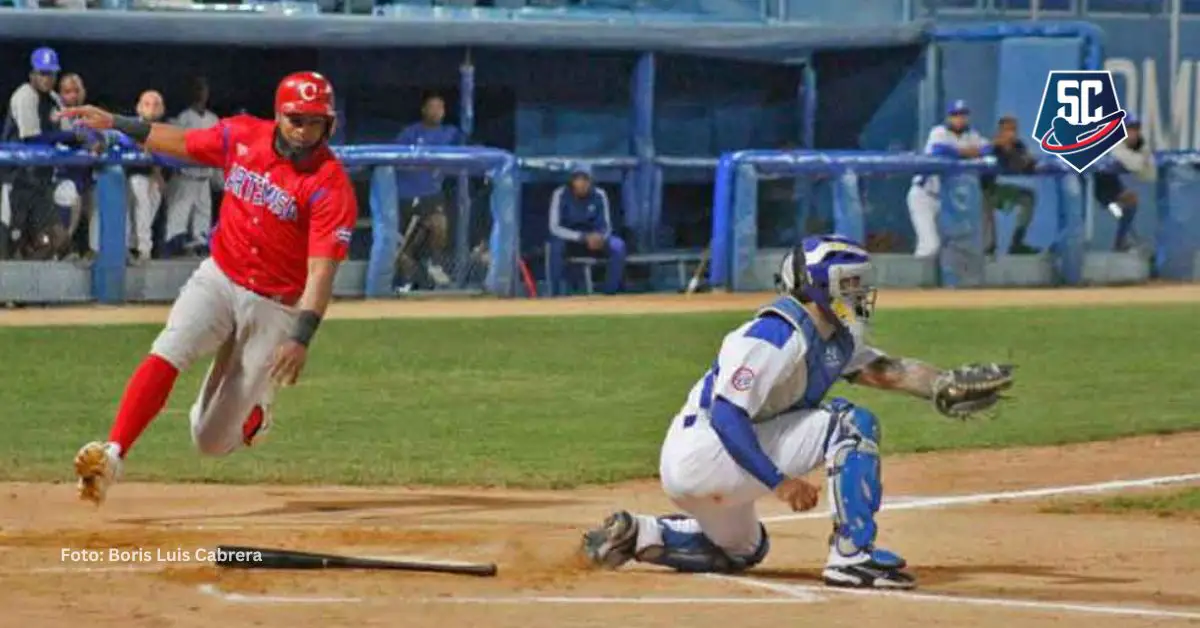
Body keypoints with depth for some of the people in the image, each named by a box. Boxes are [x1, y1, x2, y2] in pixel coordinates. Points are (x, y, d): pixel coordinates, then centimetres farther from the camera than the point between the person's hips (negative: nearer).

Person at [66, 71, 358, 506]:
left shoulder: (331, 186, -18)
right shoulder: (242, 137, -3)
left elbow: (322, 270, -24)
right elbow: (181, 142, 16)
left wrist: (302, 337, -36)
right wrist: (116, 124, 18)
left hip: (275, 307, -3)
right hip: (218, 279, 3)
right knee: (167, 355, -27)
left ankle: (254, 413, 34)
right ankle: (113, 454, -35)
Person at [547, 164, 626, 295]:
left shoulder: (599, 195, -9)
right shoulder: (561, 194, -17)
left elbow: (606, 226, -3)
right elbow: (554, 227, -21)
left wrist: (600, 237, -28)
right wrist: (583, 238, -32)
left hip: (593, 239, 3)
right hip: (568, 239, -3)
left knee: (618, 246, -25)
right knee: (556, 245, -37)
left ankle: (610, 293, -18)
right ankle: (555, 295, -28)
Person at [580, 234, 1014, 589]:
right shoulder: (776, 336, -19)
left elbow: (882, 369, -1)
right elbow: (726, 416, -26)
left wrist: (945, 386, -18)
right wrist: (779, 481, -29)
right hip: (701, 454, -10)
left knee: (743, 550, 36)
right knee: (851, 425, -16)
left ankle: (635, 534, 20)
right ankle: (851, 554, -17)